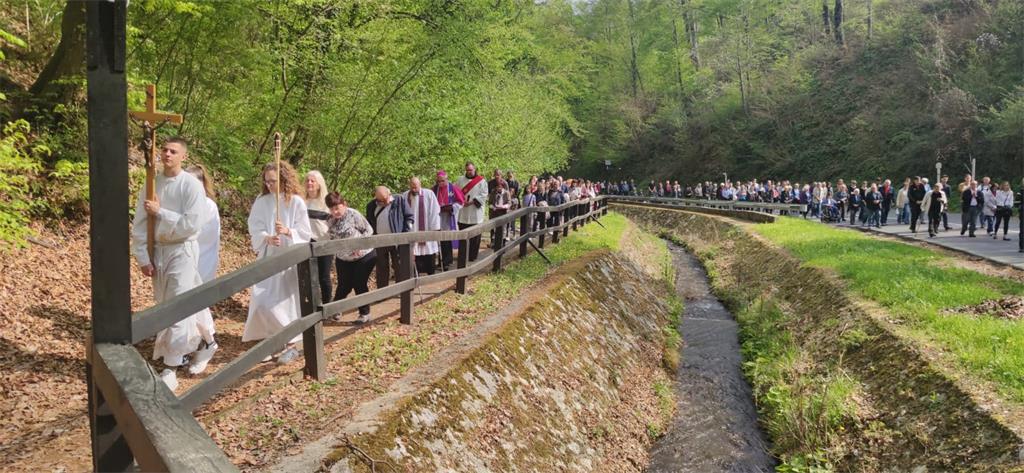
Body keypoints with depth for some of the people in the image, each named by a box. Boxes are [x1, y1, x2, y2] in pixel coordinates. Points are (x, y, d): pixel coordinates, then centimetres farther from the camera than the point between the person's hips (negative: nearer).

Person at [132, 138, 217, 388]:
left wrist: (160, 212, -14)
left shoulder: (192, 185, -10)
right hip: (158, 251, 6)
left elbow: (191, 225, -18)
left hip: (182, 251, -5)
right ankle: (204, 342, 32)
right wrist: (143, 258, -2)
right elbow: (139, 225, 3)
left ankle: (171, 369, 0)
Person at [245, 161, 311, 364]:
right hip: (268, 258, 3)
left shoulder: (296, 202, -4)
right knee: (262, 302, -2)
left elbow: (305, 233, -4)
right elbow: (255, 230, -1)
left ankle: (289, 343, 11)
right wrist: (267, 238, -22)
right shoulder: (261, 202, 4)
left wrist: (287, 231, -23)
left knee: (286, 301, -1)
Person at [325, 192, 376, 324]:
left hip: (364, 255, -4)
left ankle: (365, 313, 14)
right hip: (343, 259, 4)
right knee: (344, 286, 8)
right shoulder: (330, 221, -2)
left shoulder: (353, 214, -18)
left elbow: (368, 230, -13)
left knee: (360, 284, -2)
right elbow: (330, 239, 8)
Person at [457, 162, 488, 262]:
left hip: (475, 213, -2)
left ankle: (472, 255, 8)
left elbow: (484, 195, -5)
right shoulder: (461, 180, 11)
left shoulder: (481, 182, 0)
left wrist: (472, 202, -14)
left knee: (474, 236, 1)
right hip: (463, 213, 3)